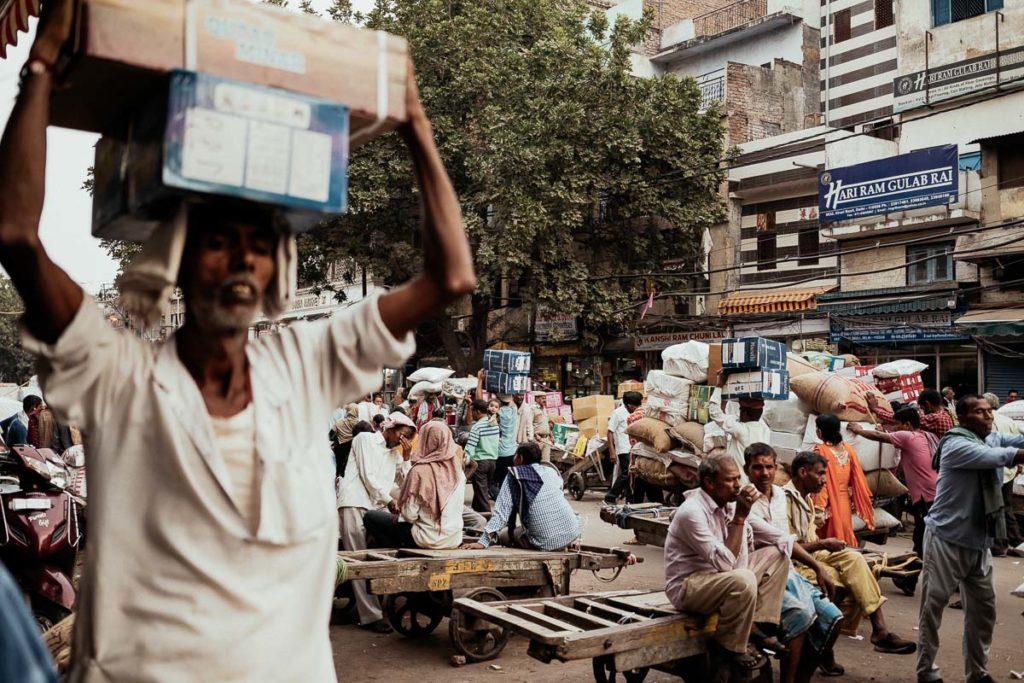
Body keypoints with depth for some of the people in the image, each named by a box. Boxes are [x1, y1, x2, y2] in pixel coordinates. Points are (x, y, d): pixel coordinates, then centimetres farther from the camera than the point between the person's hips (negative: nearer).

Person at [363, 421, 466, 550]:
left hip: (430, 539, -7)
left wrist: (397, 506, 6)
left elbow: (409, 515, -17)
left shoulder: (420, 470, -18)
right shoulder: (457, 469, -1)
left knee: (370, 517, 7)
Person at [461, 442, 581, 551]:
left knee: (502, 534, 20)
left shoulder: (515, 475, 1)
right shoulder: (551, 469, 13)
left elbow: (502, 510, -5)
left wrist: (483, 542, -7)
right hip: (572, 533, 4)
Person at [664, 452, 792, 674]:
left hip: (724, 576, 9)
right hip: (687, 586, -9)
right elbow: (726, 562, -29)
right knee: (743, 579, -35)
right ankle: (732, 646, -11)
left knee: (777, 553, 3)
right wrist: (739, 517, -26)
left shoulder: (728, 503, 0)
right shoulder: (692, 512, -25)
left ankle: (760, 625, 0)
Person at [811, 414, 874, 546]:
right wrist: (865, 504, 15)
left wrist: (819, 508, -16)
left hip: (829, 504, -5)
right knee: (845, 536, 15)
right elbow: (857, 478, 7)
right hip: (844, 502, 5)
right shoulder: (848, 448, 3)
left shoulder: (820, 450, -14)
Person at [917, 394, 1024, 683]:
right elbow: (994, 458, -27)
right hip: (947, 538, -7)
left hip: (979, 541, 8)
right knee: (933, 605, 2)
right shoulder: (956, 444, -16)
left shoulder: (994, 438, 9)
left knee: (983, 607, 13)